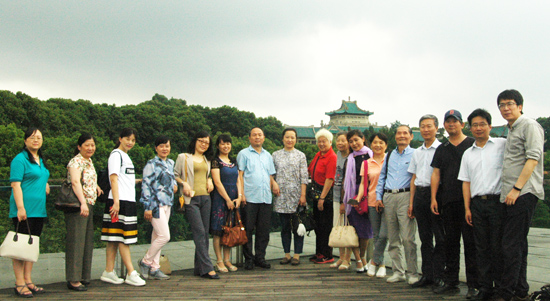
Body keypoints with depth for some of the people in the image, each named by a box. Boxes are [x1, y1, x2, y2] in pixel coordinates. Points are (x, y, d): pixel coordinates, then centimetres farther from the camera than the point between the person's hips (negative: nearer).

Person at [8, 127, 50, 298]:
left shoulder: (41, 160, 18)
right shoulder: (20, 159, -7)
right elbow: (16, 185, -14)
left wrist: (45, 185, 11)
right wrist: (20, 208, -21)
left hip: (39, 210, 8)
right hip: (24, 210, -8)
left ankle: (28, 281, 16)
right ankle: (19, 284, -2)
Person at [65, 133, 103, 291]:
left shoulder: (89, 161, 18)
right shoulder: (76, 161, -9)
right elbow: (75, 182, -25)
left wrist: (96, 186, 20)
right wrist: (83, 203, -36)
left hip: (89, 206, 9)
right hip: (78, 206, -9)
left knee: (87, 241, 11)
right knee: (76, 241, -7)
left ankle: (83, 276, 20)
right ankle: (73, 279, -4)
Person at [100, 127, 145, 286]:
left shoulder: (125, 156, 21)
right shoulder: (116, 154, -6)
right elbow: (113, 179, -14)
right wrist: (116, 202, -21)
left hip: (129, 201, 9)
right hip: (120, 201, -9)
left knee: (115, 238, 9)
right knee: (123, 238, -6)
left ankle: (109, 272, 12)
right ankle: (131, 274, -6)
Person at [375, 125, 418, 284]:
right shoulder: (389, 155, 18)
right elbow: (382, 177, 21)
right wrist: (379, 197, 10)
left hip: (405, 196, -5)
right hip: (388, 197, 5)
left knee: (407, 238, -10)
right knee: (393, 239, 7)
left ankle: (413, 273, -2)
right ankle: (398, 272, 15)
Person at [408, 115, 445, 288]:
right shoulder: (417, 153, 17)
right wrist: (411, 202, 14)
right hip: (420, 194, 6)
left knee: (440, 237, -3)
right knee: (425, 237, 9)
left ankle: (438, 275, 2)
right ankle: (427, 275, 13)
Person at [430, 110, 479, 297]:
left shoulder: (473, 144, 3)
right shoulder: (442, 149, 17)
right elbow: (436, 174, 14)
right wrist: (434, 198, 4)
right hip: (447, 202, 5)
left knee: (470, 242, -5)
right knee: (450, 242, 9)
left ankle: (473, 284, 0)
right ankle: (450, 282, 16)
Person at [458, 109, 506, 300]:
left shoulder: (502, 145, 3)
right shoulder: (468, 153, 16)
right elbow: (466, 182, 14)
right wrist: (467, 208, 7)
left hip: (497, 200, -4)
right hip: (477, 203, 4)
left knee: (498, 246, -3)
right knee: (482, 247, 6)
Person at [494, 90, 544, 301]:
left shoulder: (530, 126, -6)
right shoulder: (511, 130, 22)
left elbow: (533, 158, -16)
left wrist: (516, 188, -20)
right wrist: (509, 191, 17)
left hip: (524, 194, -9)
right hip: (511, 195, 9)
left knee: (511, 245, -10)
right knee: (518, 243, 12)